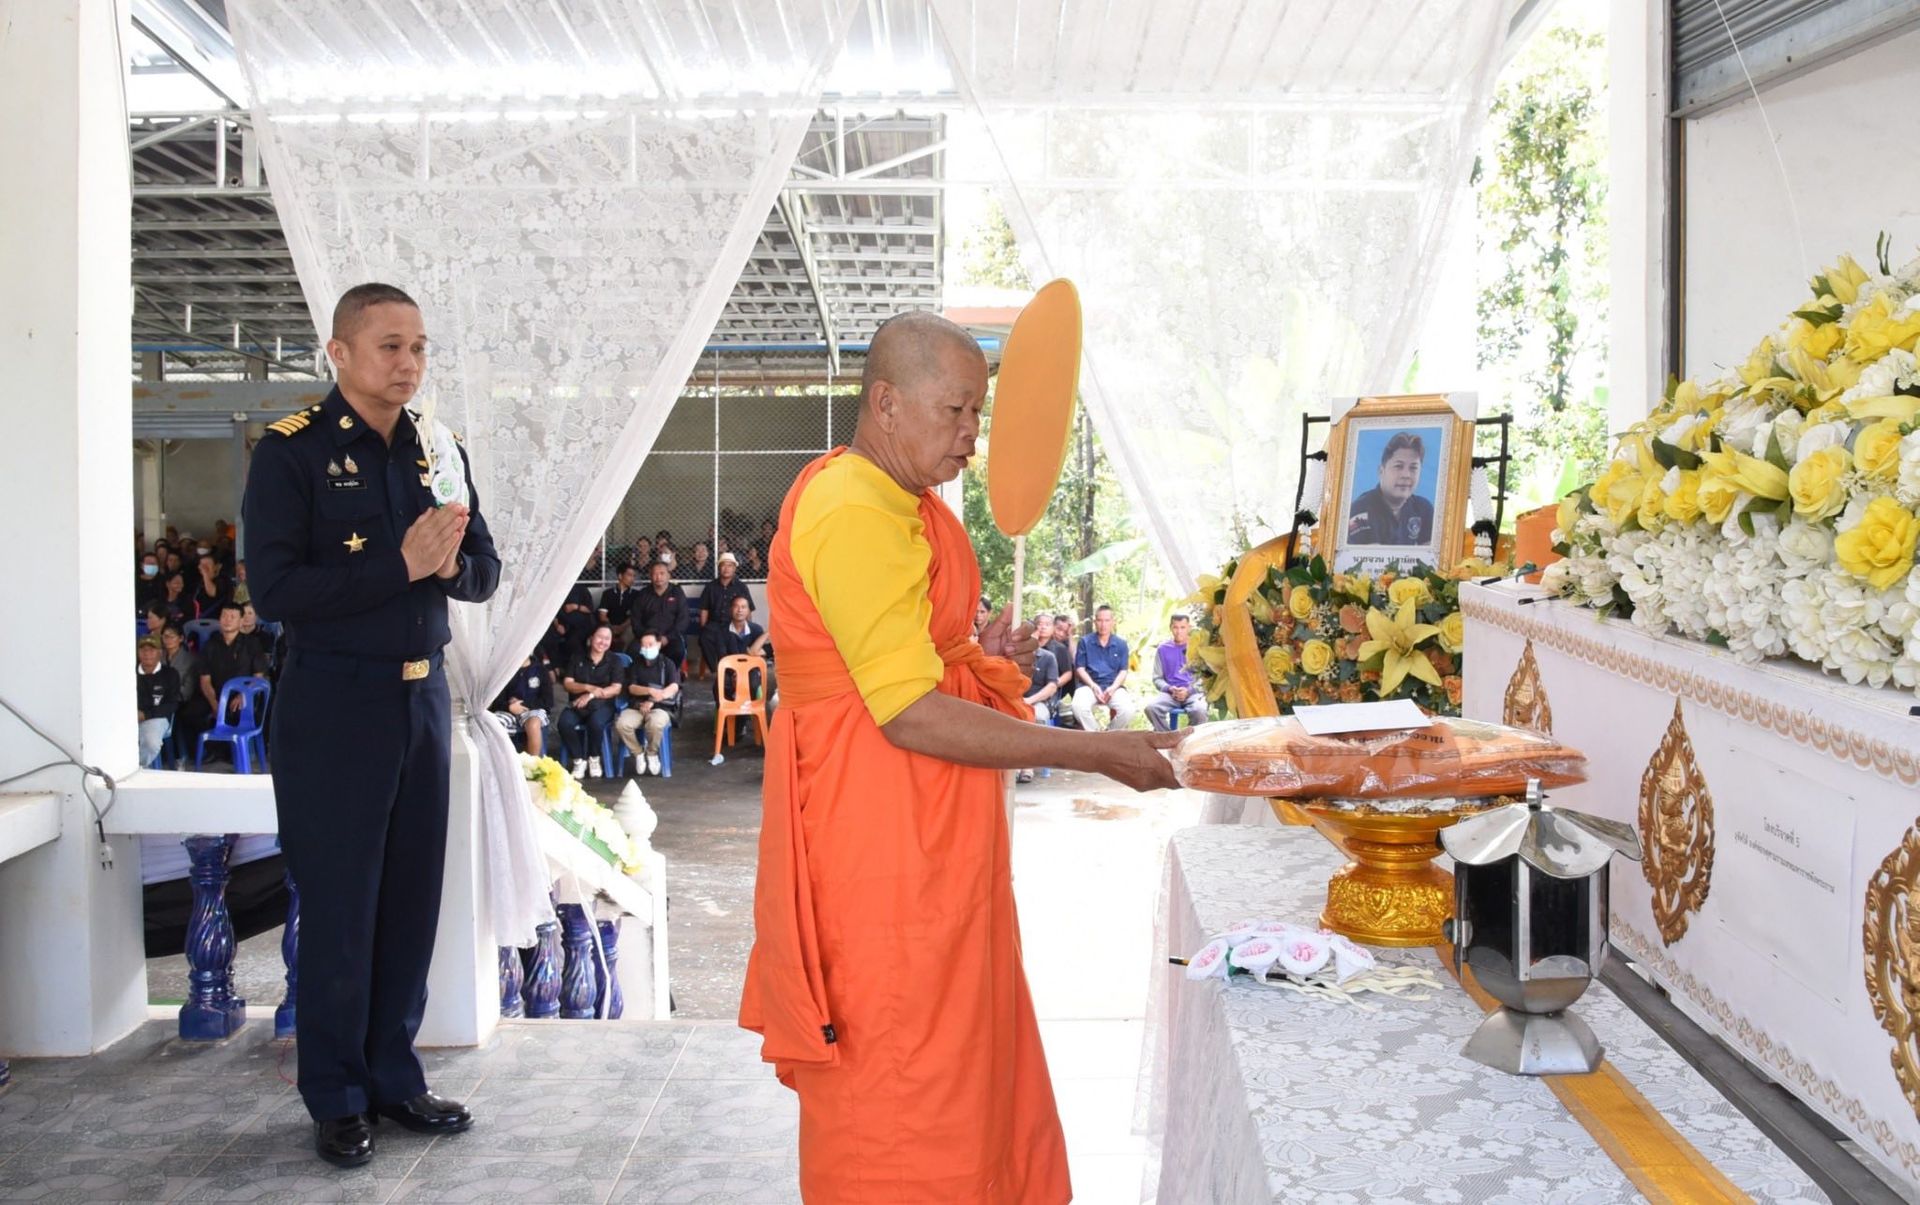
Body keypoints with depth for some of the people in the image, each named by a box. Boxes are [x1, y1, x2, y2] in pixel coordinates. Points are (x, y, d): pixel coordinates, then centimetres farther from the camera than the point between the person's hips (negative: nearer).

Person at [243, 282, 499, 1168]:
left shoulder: (439, 451, 8)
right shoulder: (291, 452, -8)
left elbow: (484, 572, 9)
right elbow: (275, 591, -17)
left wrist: (451, 564, -13)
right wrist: (400, 567, -23)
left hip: (424, 697, 5)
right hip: (332, 705, -5)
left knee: (412, 897, 10)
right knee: (338, 906, 3)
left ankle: (395, 1076, 23)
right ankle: (336, 1097, 17)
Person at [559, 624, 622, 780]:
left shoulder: (614, 661, 8)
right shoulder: (578, 659, 12)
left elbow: (616, 689, -3)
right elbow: (567, 683, 3)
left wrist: (591, 695, -15)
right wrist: (589, 687, -15)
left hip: (602, 704, -2)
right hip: (577, 703, 2)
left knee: (596, 722, -36)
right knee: (565, 722, -32)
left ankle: (594, 758, -8)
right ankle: (579, 760, -13)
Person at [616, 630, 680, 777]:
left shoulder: (668, 663, 6)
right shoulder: (635, 664, 15)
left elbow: (674, 687, -9)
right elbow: (632, 688, 2)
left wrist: (652, 701, -23)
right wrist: (650, 690, -20)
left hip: (661, 707, -3)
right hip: (637, 706, 3)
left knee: (655, 723, -39)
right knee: (621, 724, -30)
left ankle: (652, 754, -8)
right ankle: (638, 754, -4)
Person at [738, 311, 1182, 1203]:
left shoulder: (893, 499, 13)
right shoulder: (853, 516, -21)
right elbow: (910, 716, -25)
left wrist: (976, 653, 7)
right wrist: (1092, 753, -22)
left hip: (923, 830, 10)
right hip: (878, 829, -10)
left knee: (963, 1048, 17)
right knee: (897, 1070, 1)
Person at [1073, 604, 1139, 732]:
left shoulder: (1121, 644, 12)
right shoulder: (1085, 641, 8)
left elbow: (1123, 671, 9)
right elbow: (1080, 669, 4)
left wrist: (1113, 687, -11)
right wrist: (1093, 686, -12)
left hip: (1113, 686, 1)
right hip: (1089, 685, -1)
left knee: (1128, 710, -30)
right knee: (1079, 707, -36)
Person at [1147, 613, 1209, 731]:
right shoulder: (1163, 650, 13)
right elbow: (1157, 678, 13)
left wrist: (1188, 690, -11)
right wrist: (1169, 688, -8)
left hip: (1194, 692, -1)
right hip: (1170, 694, 2)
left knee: (1199, 710, -36)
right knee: (1151, 708, -30)